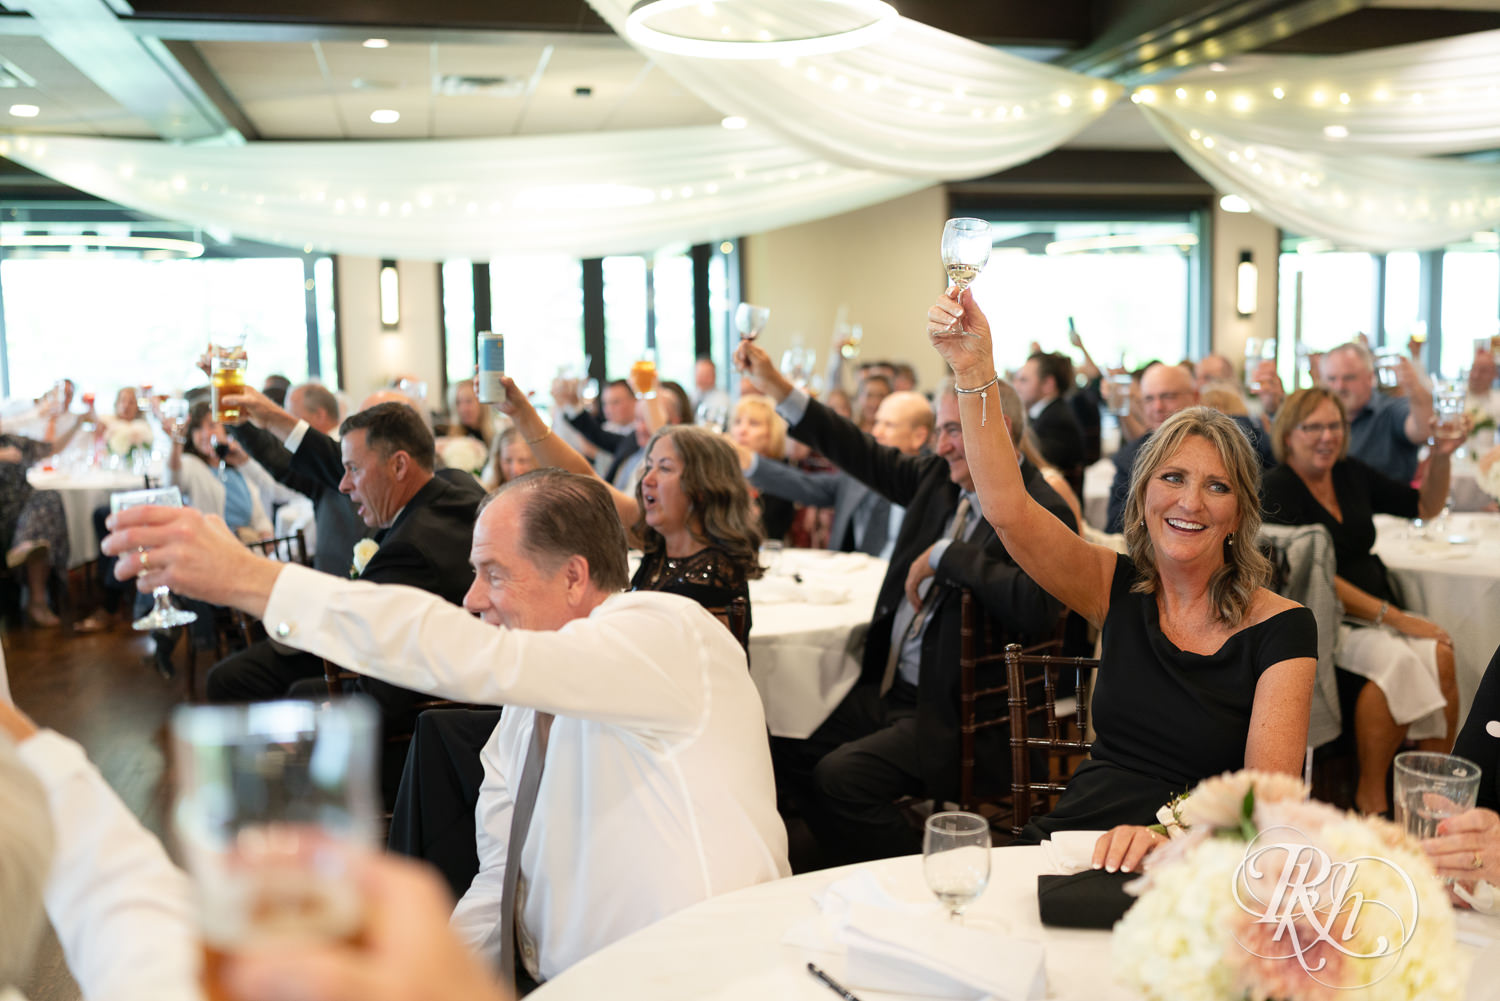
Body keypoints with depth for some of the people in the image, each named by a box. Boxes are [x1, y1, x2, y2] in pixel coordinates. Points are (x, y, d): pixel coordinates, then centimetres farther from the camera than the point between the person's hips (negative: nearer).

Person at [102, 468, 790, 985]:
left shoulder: (668, 635, -16)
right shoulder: (528, 702, 11)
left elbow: (471, 659, -30)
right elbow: (501, 880, 14)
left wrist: (249, 578, -31)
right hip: (556, 982, 7)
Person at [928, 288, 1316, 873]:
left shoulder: (1280, 627, -3)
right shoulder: (1120, 590, 6)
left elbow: (1270, 789, -13)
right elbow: (1006, 508, -7)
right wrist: (974, 371, -16)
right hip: (1075, 843, 3)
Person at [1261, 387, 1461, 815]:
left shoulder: (1351, 473, 12)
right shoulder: (1278, 488, -9)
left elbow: (1425, 507, 22)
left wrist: (1441, 456, 3)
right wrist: (1391, 616, -20)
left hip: (1378, 613, 6)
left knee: (1440, 654, -23)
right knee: (1396, 658, -32)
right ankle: (1370, 795, -20)